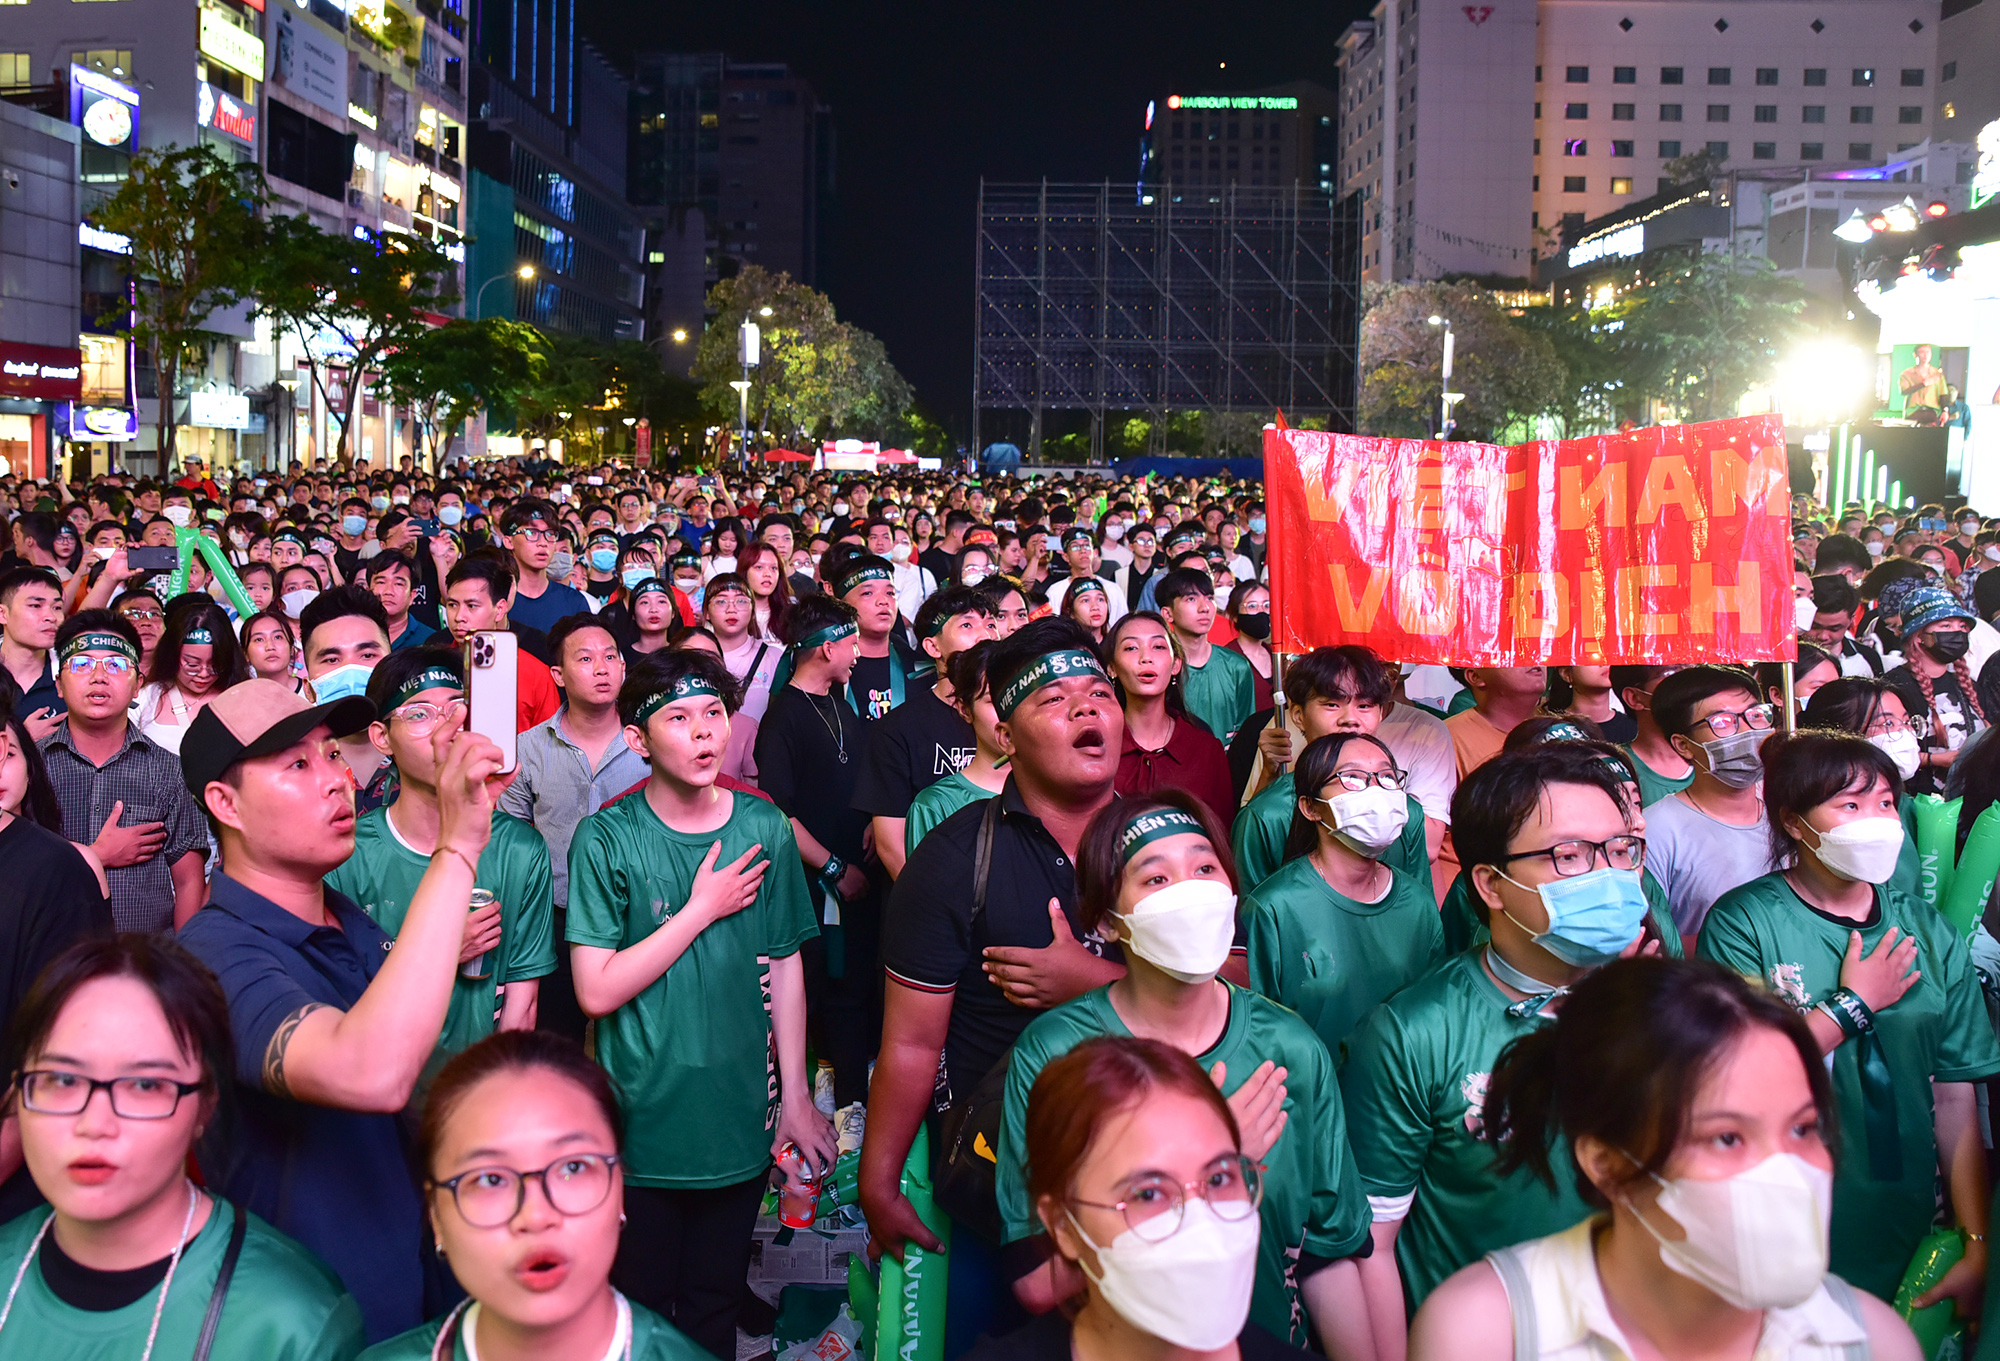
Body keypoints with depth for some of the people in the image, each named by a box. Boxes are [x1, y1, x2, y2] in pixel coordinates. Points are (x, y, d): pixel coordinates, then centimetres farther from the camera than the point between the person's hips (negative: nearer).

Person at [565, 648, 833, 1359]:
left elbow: (784, 967, 5)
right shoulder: (605, 839, -11)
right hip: (642, 1120, -3)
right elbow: (596, 991, -16)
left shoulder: (764, 829, -1)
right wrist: (704, 909, -17)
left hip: (741, 1119, 3)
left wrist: (796, 1094, 3)